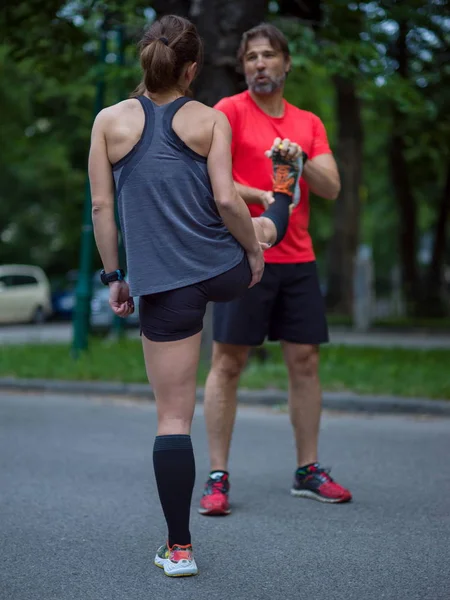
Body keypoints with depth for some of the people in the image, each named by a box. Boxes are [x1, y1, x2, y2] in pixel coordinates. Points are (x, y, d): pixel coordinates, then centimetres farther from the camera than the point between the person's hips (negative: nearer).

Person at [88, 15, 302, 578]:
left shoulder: (110, 120, 2)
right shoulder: (211, 120, 0)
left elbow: (101, 207, 2)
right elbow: (225, 200, -8)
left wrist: (112, 276, 10)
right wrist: (253, 248, 8)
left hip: (163, 287, 0)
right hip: (225, 270, 0)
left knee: (173, 417, 3)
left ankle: (178, 548, 7)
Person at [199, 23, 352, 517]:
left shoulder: (309, 123, 14)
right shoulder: (229, 112, 0)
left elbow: (332, 188, 6)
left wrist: (301, 163, -12)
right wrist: (260, 196, -22)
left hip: (298, 260, 5)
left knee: (305, 361, 6)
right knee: (227, 363, -4)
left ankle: (308, 472, 17)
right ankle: (217, 477, 1)